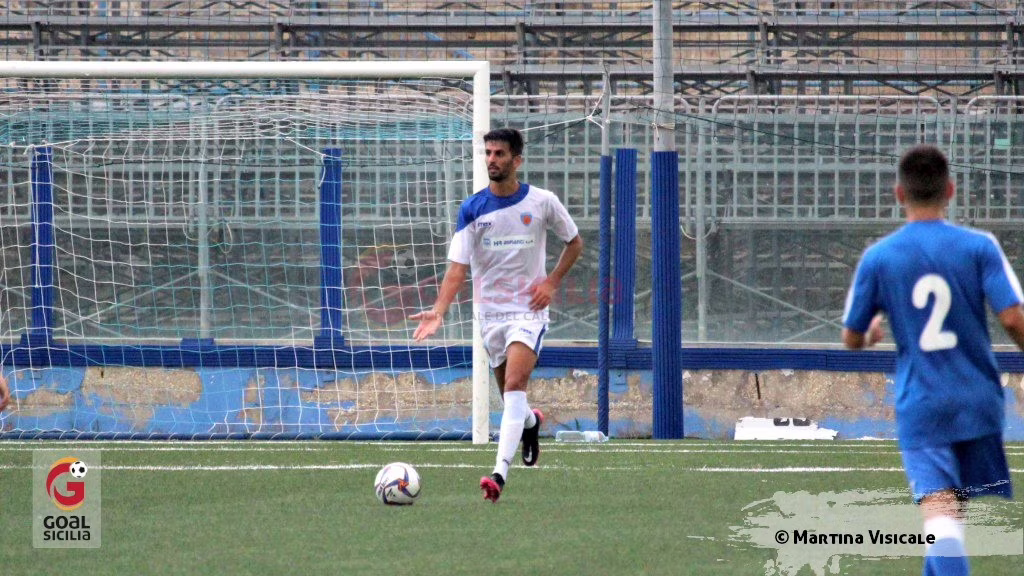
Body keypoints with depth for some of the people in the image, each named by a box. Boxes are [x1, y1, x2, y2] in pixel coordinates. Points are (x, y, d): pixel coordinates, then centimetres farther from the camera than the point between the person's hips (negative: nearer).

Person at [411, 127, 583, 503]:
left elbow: (574, 243, 11)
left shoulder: (542, 203, -4)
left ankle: (500, 472, -30)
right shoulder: (472, 209, -3)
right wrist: (438, 311, -24)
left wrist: (552, 281, -4)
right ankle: (530, 422, 50)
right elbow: (457, 267, -10)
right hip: (489, 313, 3)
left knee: (514, 385, -21)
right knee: (509, 393, 12)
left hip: (528, 310, -3)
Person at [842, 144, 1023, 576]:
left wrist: (872, 333, 29)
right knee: (958, 503, 20)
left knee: (939, 507, -15)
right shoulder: (979, 247, -3)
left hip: (919, 405, -2)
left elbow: (851, 338, 6)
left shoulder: (877, 258, -1)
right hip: (977, 397, 2)